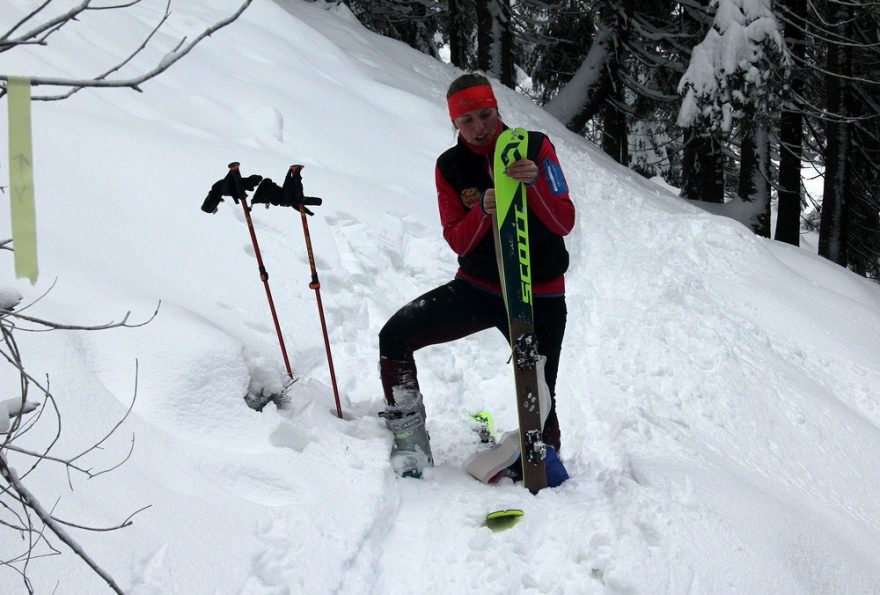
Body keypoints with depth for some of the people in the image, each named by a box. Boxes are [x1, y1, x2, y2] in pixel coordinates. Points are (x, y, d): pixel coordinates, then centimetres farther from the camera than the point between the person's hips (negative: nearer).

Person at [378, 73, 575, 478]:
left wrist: (536, 184, -31)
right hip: (477, 288, 2)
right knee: (395, 337, -15)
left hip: (540, 296, -2)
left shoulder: (535, 147, -7)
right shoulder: (450, 166, -2)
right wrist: (483, 211, -28)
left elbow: (564, 223, -13)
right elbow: (457, 242, -8)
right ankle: (409, 439, -2)